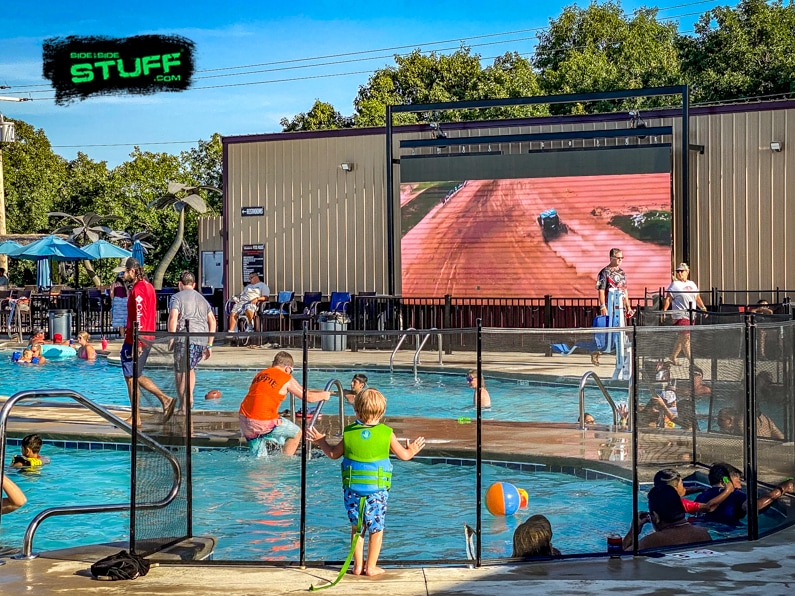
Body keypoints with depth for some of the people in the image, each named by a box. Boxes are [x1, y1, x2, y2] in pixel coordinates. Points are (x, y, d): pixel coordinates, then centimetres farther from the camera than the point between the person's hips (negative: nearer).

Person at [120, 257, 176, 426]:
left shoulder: (137, 289, -15)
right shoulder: (148, 286, 15)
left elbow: (139, 318, -22)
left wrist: (137, 343, -23)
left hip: (135, 341, -10)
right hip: (147, 339, 10)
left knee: (131, 377, -1)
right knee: (136, 376, 17)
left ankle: (135, 418, 3)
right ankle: (165, 399, 9)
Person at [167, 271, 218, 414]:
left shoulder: (177, 297, 7)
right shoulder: (202, 299, 24)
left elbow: (173, 318, -9)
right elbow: (212, 321, 19)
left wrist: (171, 339, -8)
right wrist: (209, 345, 21)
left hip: (185, 339, -5)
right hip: (202, 340, 5)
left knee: (180, 372, 4)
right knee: (190, 368, 24)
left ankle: (183, 405, 4)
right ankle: (189, 396, 8)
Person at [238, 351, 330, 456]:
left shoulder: (259, 374, 18)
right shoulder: (287, 379, 1)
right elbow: (308, 397, 6)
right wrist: (323, 395, 27)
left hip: (244, 420, 6)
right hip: (264, 423, -6)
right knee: (296, 434, 16)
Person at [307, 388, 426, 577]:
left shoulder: (349, 433, -3)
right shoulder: (387, 433, -6)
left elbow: (333, 454, 11)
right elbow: (403, 455, 5)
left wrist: (320, 441, 28)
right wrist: (412, 450, 28)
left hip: (352, 489, 2)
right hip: (378, 490, -2)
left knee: (356, 527, 16)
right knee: (376, 529, 10)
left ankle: (358, 565, 21)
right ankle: (371, 567, 14)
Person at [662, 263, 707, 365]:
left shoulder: (692, 284, 17)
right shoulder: (674, 285, -2)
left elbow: (697, 298, 28)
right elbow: (667, 299, -9)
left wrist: (703, 307, 17)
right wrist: (664, 311, -21)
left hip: (690, 316, 7)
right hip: (680, 316, -7)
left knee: (681, 338, 10)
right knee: (685, 337, -12)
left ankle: (673, 358, 23)